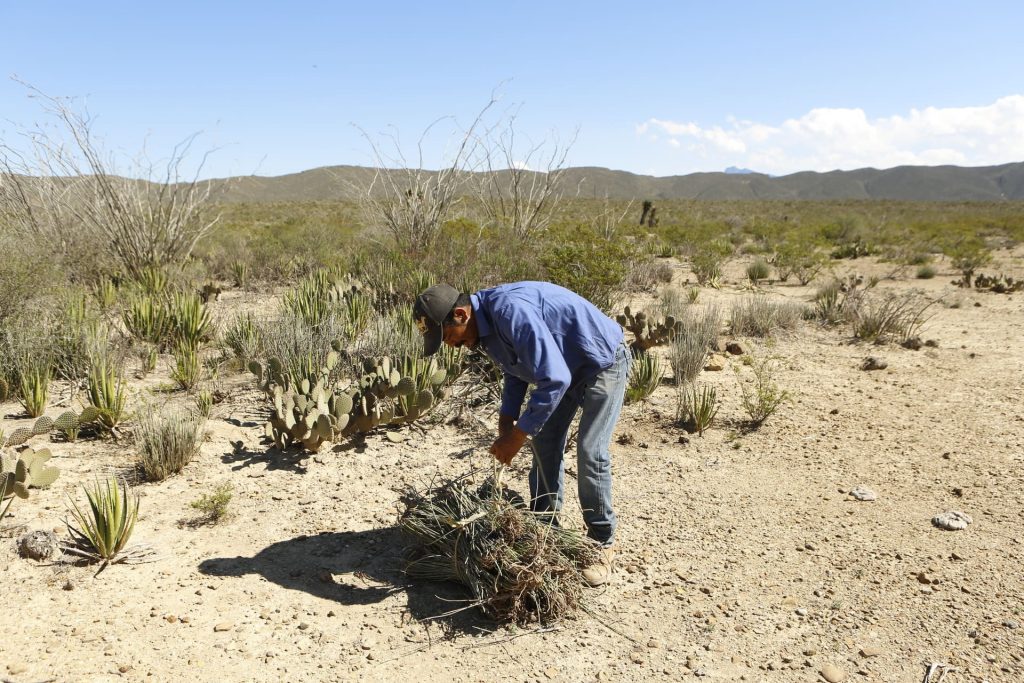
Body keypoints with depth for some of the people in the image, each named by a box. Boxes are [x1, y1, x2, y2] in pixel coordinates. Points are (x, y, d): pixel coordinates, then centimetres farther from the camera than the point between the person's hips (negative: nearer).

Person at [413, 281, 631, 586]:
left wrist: (517, 436, -29)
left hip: (603, 361, -9)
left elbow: (555, 380, -37)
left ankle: (602, 544, 4)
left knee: (590, 453, -11)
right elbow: (517, 368, 10)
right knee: (545, 444, 9)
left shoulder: (511, 312, -36)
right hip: (563, 366, 9)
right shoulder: (485, 323, -6)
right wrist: (506, 422, -1)